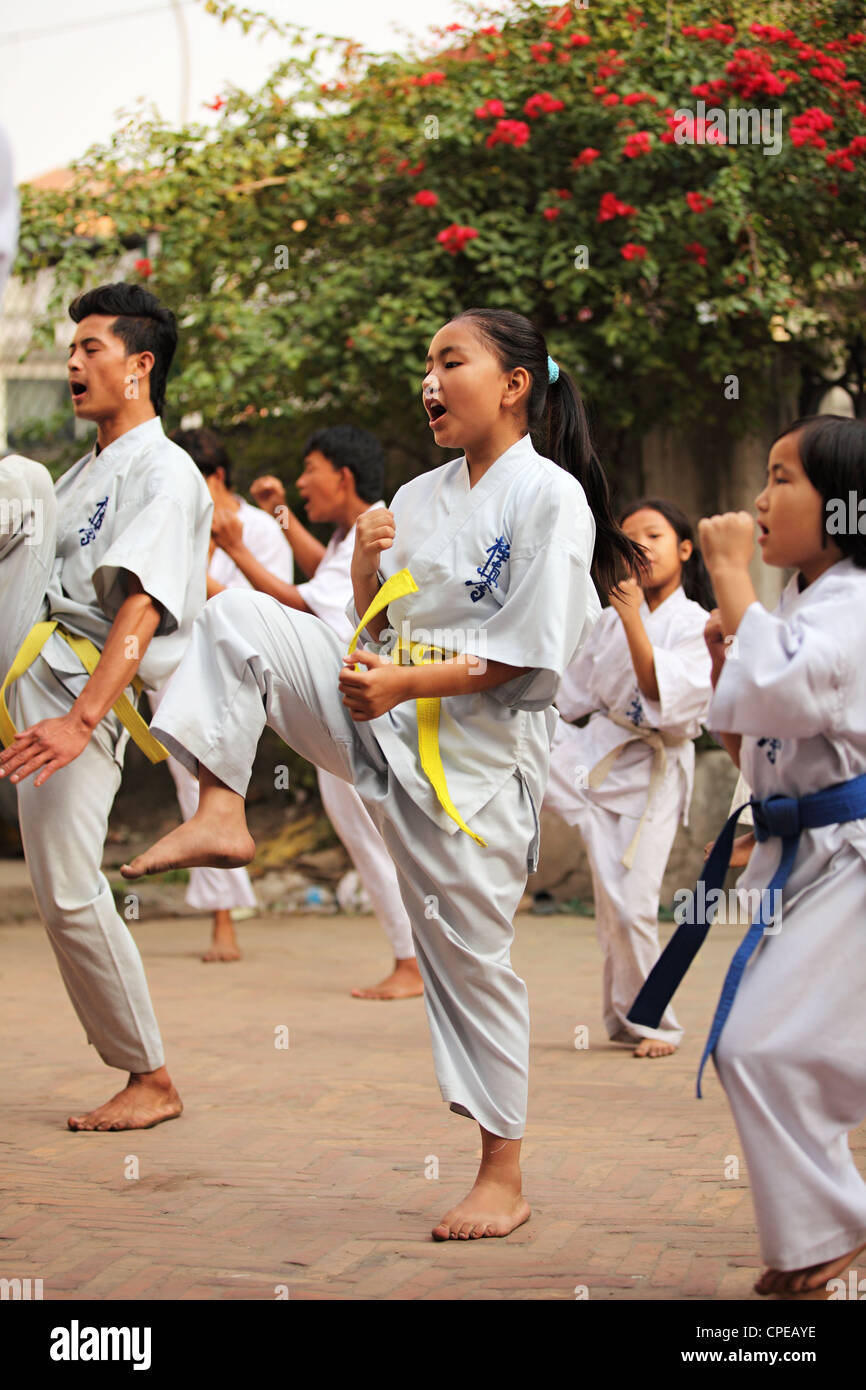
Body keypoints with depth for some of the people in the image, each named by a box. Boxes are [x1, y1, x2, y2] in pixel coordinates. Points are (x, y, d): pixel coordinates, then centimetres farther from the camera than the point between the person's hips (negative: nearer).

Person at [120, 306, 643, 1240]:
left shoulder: (550, 497, -10)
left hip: (474, 750, -6)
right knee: (237, 618, -10)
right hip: (380, 713, 6)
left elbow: (530, 653, -15)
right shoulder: (420, 497, 11)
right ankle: (221, 812, -10)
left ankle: (503, 1178, 13)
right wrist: (367, 565, -4)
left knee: (468, 954, 0)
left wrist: (405, 684, -19)